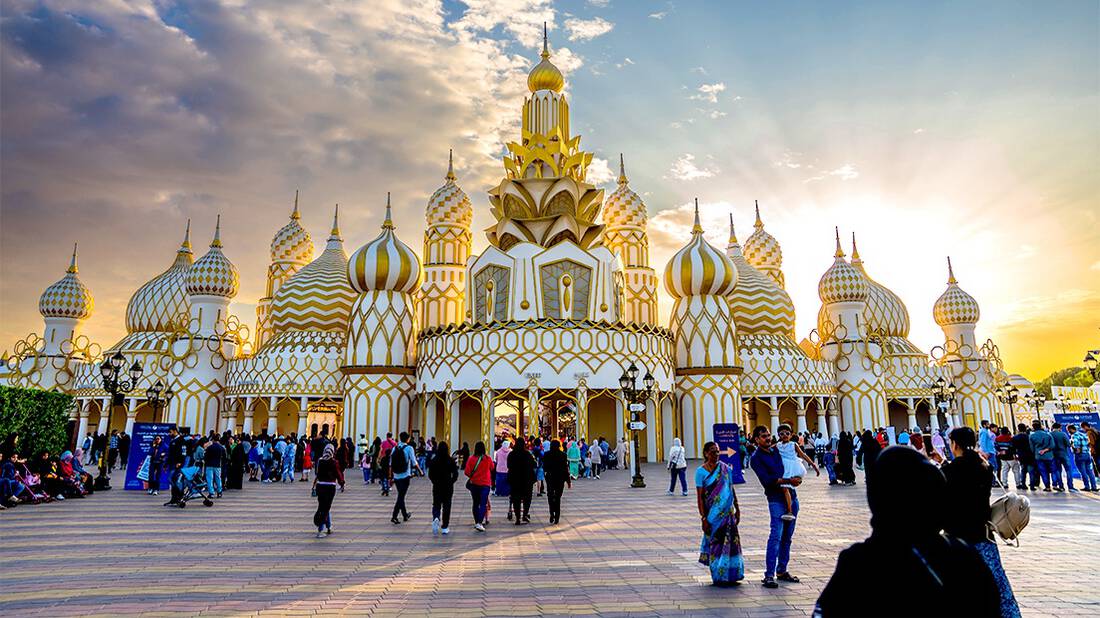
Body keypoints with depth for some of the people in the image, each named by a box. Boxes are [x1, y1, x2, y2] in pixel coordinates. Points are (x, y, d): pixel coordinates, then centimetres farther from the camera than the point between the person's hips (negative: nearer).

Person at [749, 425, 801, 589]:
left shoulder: (776, 450, 13)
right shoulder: (756, 458, -6)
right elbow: (767, 480, -15)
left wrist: (796, 478, 5)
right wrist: (789, 481, -17)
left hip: (791, 497, 7)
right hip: (776, 500, -7)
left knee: (787, 537, 10)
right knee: (776, 536, -13)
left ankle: (782, 570, 18)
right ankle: (769, 575, -11)